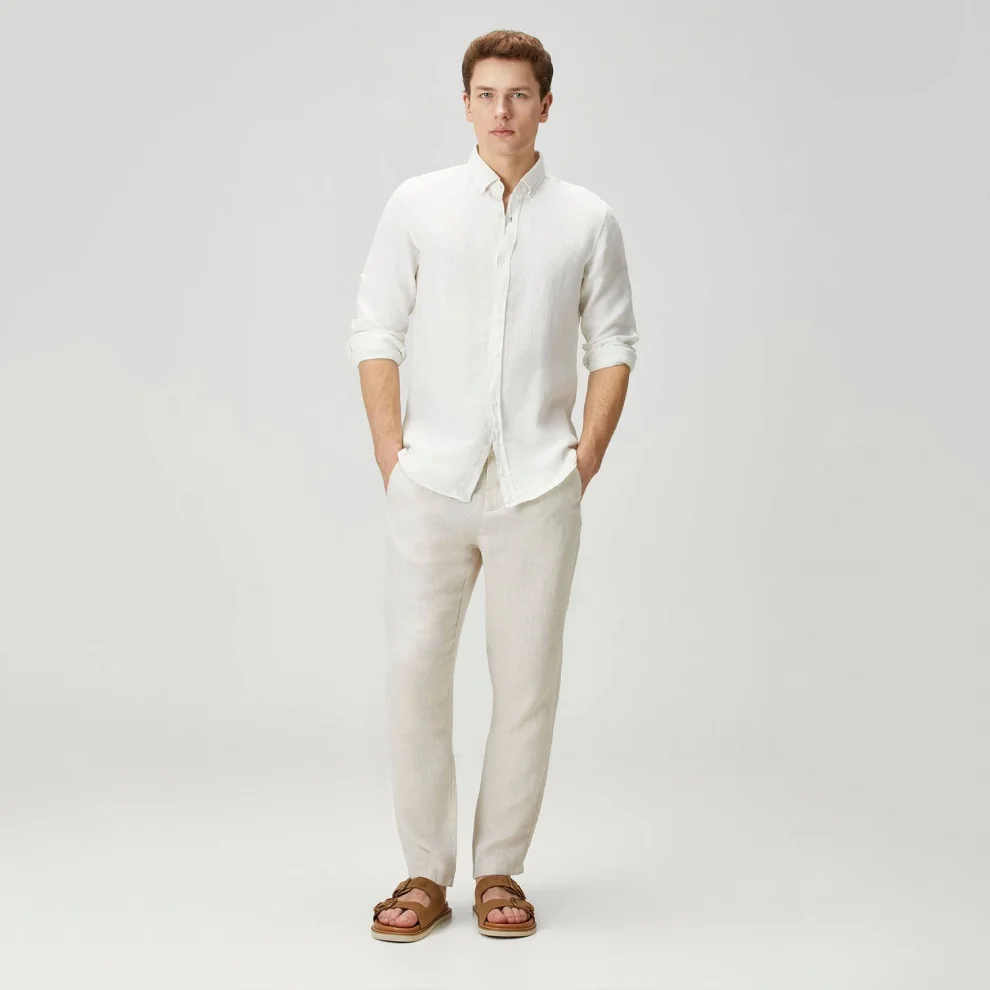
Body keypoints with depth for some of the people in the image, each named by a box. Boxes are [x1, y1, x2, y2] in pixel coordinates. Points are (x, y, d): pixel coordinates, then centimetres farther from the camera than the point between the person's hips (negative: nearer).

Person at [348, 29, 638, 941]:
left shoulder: (588, 221, 7)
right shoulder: (418, 206, 6)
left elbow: (613, 343, 10)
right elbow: (377, 329, 6)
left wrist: (591, 452, 1)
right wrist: (387, 440, -2)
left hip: (538, 487, 0)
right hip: (431, 482, 0)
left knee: (527, 680, 4)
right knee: (415, 670, -2)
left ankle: (500, 871, 17)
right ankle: (425, 873, 11)